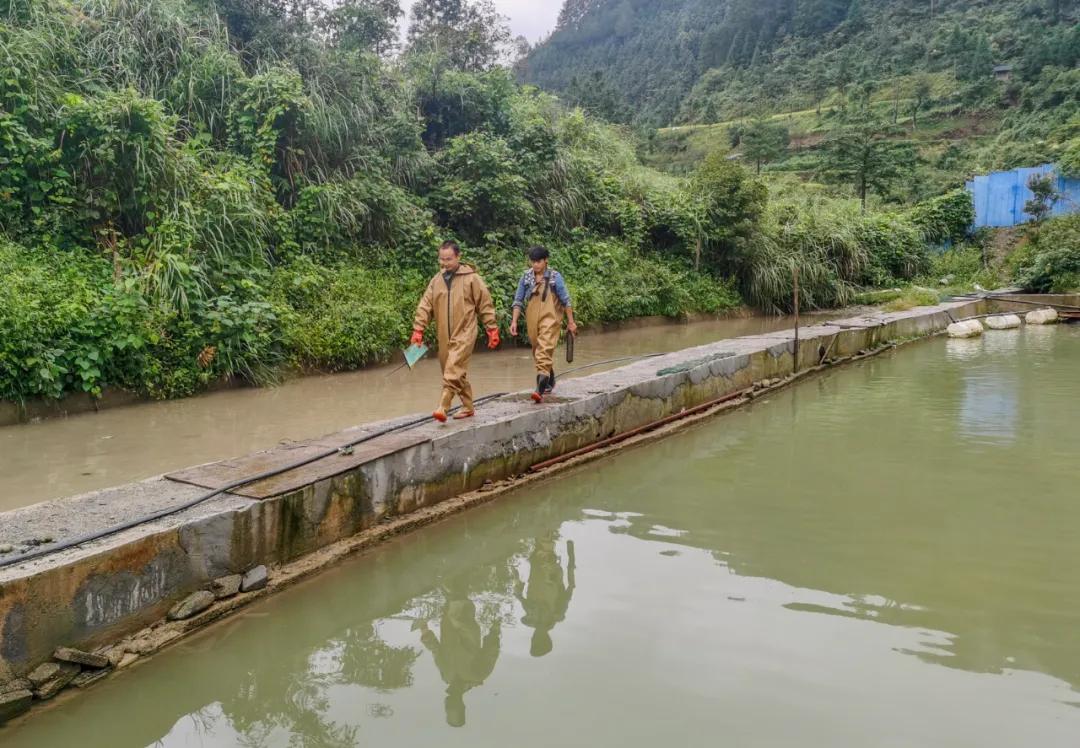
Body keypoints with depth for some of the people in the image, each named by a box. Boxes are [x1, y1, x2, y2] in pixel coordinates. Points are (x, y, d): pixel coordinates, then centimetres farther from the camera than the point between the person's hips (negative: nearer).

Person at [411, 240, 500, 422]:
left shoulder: (471, 278, -5)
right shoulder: (436, 280, 8)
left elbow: (485, 305, -2)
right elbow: (425, 306, 6)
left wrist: (492, 330, -3)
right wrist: (418, 329, -2)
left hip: (464, 334, -6)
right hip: (444, 336, 6)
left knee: (453, 372, -16)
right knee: (458, 373, 13)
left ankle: (443, 408, -20)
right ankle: (468, 408, 26)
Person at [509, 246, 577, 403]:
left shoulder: (555, 277, -5)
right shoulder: (526, 277, 4)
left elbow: (566, 301, -2)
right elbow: (518, 300, 7)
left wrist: (571, 322, -1)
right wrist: (514, 321, 0)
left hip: (550, 319, -5)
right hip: (532, 321, 5)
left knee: (544, 352, -18)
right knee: (538, 352, 17)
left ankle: (540, 390, -25)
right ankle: (550, 381, 38)